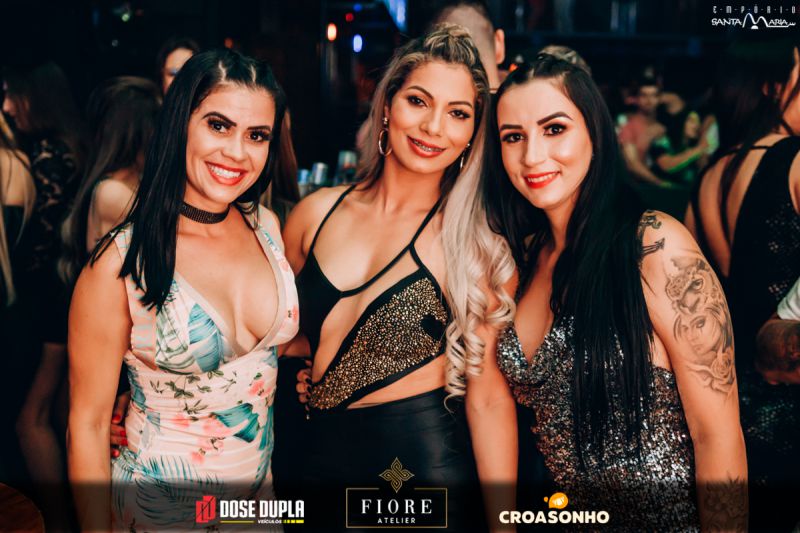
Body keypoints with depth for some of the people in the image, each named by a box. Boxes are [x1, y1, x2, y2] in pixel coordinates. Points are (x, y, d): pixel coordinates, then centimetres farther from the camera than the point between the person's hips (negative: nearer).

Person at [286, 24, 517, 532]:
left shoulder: (474, 241, -10)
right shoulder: (318, 211, 0)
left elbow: (488, 393, -11)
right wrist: (299, 369, 0)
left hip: (427, 459, -3)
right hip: (324, 459, 3)